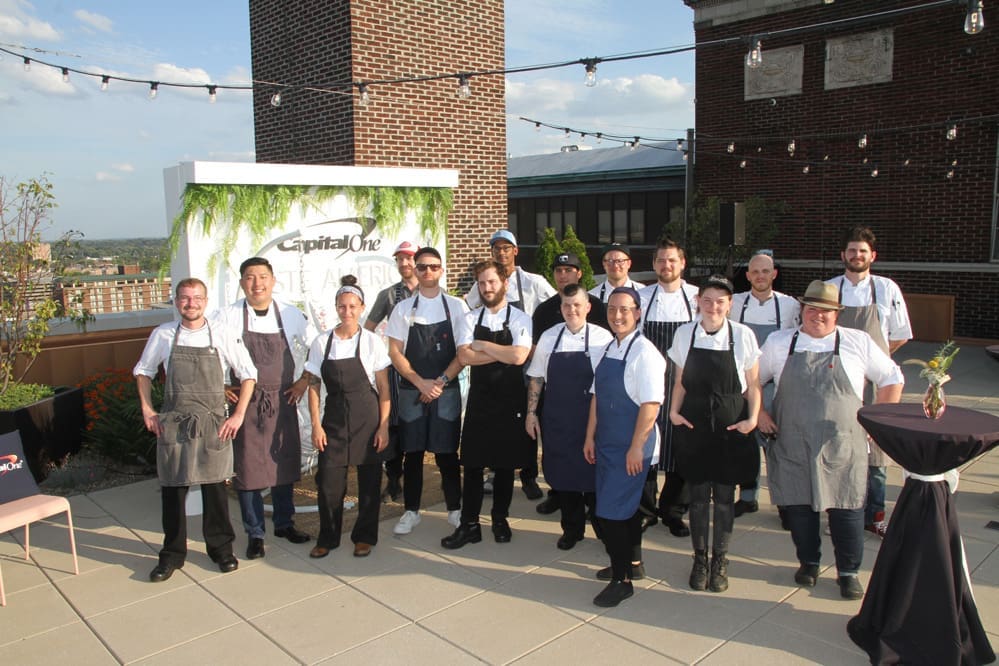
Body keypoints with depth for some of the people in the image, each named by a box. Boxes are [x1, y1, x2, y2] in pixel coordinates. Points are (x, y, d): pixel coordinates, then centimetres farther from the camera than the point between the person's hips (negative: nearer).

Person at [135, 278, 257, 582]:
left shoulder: (223, 335, -4)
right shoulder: (163, 335, 1)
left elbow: (248, 374, 2)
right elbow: (143, 371, 15)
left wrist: (238, 414, -3)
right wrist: (147, 410, 7)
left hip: (212, 425, -1)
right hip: (171, 425, 1)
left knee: (214, 487, 7)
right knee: (172, 489, 8)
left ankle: (221, 548, 26)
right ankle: (172, 554, 25)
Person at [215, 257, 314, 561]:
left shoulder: (291, 314, -1)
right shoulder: (228, 316, -6)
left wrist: (304, 380, 3)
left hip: (283, 400, 2)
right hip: (245, 402, -2)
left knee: (284, 464, 12)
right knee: (247, 467, 4)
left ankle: (284, 523, 30)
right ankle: (254, 533, 19)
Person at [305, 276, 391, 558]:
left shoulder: (372, 341, -4)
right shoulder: (322, 342, 0)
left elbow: (383, 389, -2)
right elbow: (313, 386, 4)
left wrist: (384, 426, -6)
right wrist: (316, 425, -3)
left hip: (367, 419, -1)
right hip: (334, 419, 1)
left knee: (369, 482, 5)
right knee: (328, 481, 0)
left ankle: (364, 537, 25)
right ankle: (327, 538, 22)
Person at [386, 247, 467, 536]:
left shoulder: (456, 306, 1)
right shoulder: (403, 308, 4)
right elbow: (395, 352, 0)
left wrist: (440, 382, -13)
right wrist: (421, 383, -10)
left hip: (447, 391, -1)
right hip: (411, 391, 1)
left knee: (447, 452, 4)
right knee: (412, 453, 8)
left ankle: (454, 509, 19)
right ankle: (411, 511, 21)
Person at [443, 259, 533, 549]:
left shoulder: (519, 319, -5)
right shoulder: (471, 319, 4)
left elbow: (519, 356, -21)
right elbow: (465, 356, -10)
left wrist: (482, 345, -12)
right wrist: (503, 353, -14)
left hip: (510, 401, -2)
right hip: (479, 398, 2)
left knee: (505, 464, 10)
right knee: (472, 463, 5)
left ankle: (500, 520, 28)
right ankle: (469, 525, 14)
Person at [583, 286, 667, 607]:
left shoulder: (644, 352, -17)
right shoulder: (607, 349, 7)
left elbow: (651, 404, -20)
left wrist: (636, 448, -19)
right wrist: (590, 437, 12)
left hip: (632, 447, -8)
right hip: (607, 442, 8)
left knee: (612, 511, -4)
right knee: (627, 505, 21)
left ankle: (621, 580, 12)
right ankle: (633, 563, 39)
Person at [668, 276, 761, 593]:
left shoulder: (743, 335, -6)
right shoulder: (684, 334, 0)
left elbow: (752, 385, 0)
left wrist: (753, 417, -12)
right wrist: (674, 411, -4)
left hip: (731, 424, -1)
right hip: (694, 422, 1)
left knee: (724, 494, 8)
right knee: (698, 493, 9)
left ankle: (720, 560, 25)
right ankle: (699, 557, 25)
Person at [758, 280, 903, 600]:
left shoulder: (858, 342, 2)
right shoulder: (778, 342, 4)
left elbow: (892, 379, 11)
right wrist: (759, 413, 6)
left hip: (843, 447, -1)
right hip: (792, 447, 1)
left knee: (847, 509, 4)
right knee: (799, 507, 10)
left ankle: (848, 572, 23)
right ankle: (808, 562, 30)